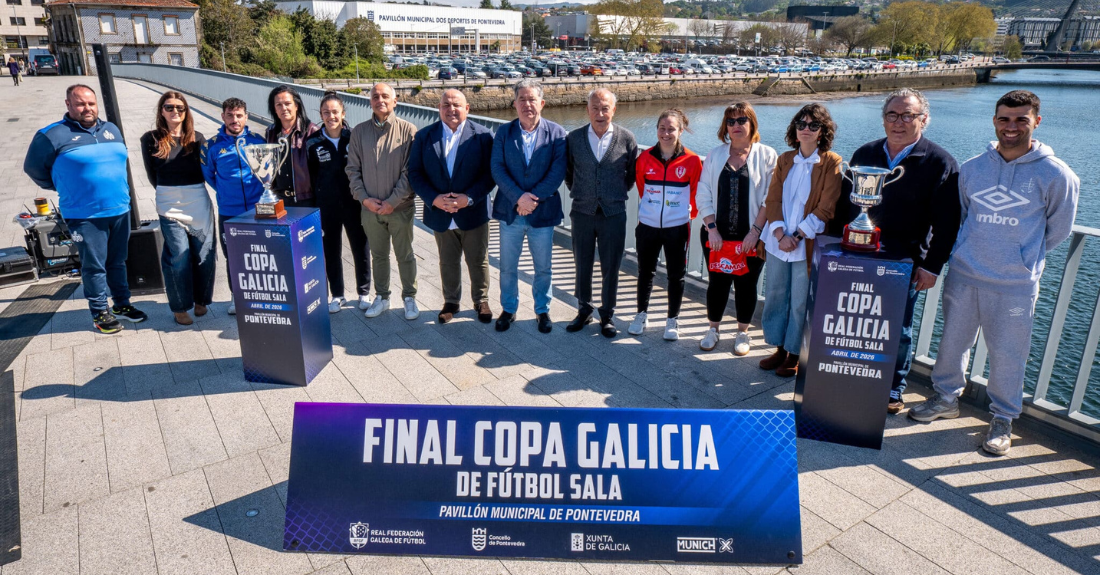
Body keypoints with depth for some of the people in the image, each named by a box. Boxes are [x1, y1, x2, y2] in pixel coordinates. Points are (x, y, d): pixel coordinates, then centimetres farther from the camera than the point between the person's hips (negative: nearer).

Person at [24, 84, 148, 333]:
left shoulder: (112, 130, 9)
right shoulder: (53, 135, -8)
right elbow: (33, 167, 2)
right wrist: (64, 188, 7)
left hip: (120, 210, 5)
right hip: (85, 215, -5)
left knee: (117, 262, 15)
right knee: (94, 266, 2)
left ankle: (122, 304, 27)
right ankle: (100, 312, 14)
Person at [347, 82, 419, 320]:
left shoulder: (408, 130, -6)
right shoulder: (359, 132, 3)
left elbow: (411, 171, -9)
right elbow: (353, 169, 5)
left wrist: (393, 200, -13)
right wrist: (364, 198, -7)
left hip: (400, 207, -2)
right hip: (370, 208, 3)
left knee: (405, 256, 9)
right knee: (378, 255, 15)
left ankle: (409, 298, 25)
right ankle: (381, 297, 30)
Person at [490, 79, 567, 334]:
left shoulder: (556, 133, -2)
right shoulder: (503, 132, 2)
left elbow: (558, 172, -10)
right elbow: (497, 169, -6)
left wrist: (533, 198, -18)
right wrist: (518, 197, -18)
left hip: (543, 212, -1)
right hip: (510, 210, 1)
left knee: (543, 267, 11)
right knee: (508, 267, 12)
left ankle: (542, 310, 30)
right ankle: (508, 309, 30)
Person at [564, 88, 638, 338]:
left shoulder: (627, 138, -4)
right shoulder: (574, 138, -1)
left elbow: (633, 173, 10)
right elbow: (567, 172, 12)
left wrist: (618, 193, 9)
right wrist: (579, 193, 11)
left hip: (613, 213, -1)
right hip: (582, 212, 1)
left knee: (611, 268, 6)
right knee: (582, 266, 11)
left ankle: (607, 315, 22)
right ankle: (584, 310, 29)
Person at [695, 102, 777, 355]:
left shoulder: (766, 155, -1)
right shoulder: (715, 154, 8)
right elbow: (703, 194, 4)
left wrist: (756, 231, -13)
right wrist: (711, 228, -7)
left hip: (751, 237, -2)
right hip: (716, 236, 2)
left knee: (746, 284, 6)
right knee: (717, 282, 9)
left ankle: (743, 332, 23)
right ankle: (713, 328, 26)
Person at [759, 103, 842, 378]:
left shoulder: (832, 163, -5)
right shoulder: (784, 160, 9)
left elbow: (825, 209, -10)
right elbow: (773, 200, 3)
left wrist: (797, 236, -15)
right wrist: (780, 234, -11)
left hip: (807, 245, -5)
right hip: (778, 240, 5)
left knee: (799, 302, 3)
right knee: (775, 295, 12)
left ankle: (793, 355, 18)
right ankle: (780, 349, 27)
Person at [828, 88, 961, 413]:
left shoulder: (939, 163, -5)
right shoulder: (865, 154, 8)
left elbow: (946, 225, -6)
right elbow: (843, 204, 13)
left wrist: (932, 266, -10)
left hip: (905, 264, -3)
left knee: (898, 331, 7)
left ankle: (894, 390, 23)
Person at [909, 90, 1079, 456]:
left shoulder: (1055, 174, -6)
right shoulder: (972, 168, 3)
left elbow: (1058, 230, 6)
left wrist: (1024, 257, 10)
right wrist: (974, 251, 14)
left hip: (1016, 285, -3)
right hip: (964, 275, 3)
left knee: (1007, 354, 5)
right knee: (952, 342, 14)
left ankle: (1003, 419, 24)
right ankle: (946, 398, 34)